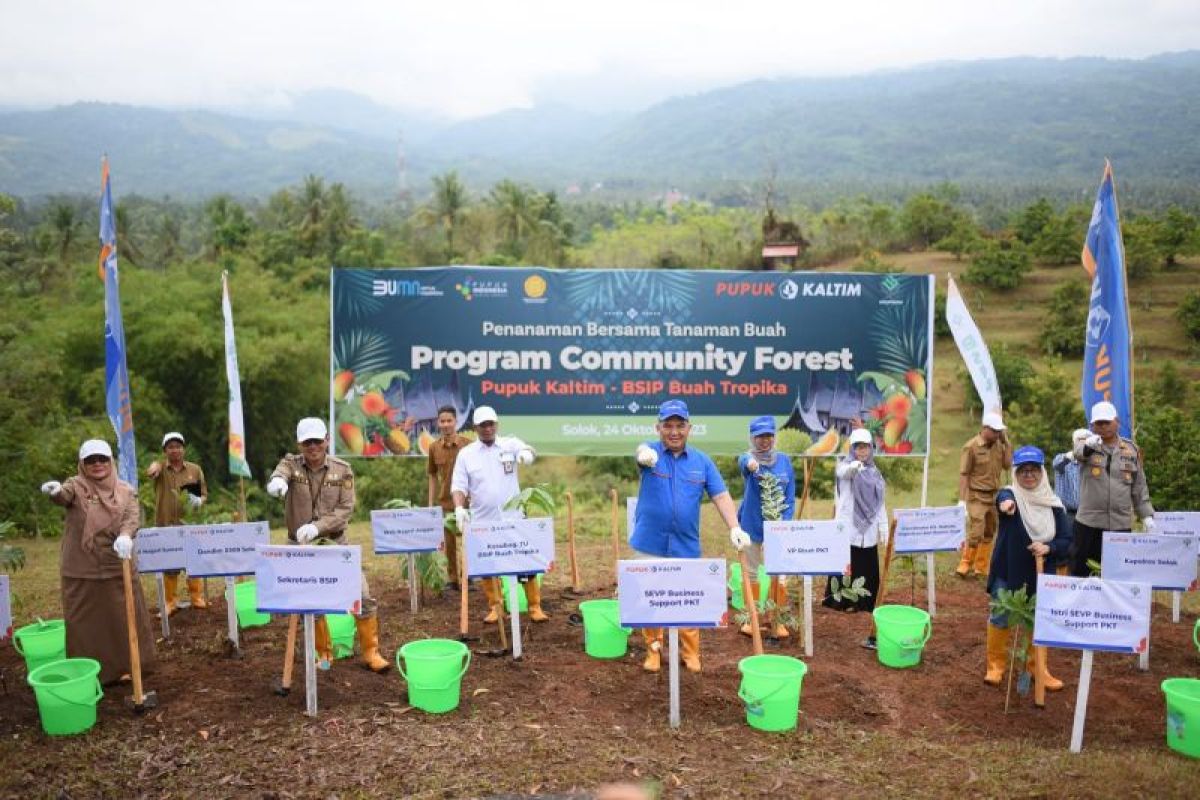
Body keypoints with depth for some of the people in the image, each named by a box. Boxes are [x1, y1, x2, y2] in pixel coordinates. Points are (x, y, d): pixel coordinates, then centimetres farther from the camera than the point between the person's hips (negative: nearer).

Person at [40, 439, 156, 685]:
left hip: (118, 568, 2)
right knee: (85, 623, 6)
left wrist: (125, 536, -36)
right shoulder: (77, 485, -4)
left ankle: (126, 665, 28)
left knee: (124, 618, 12)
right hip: (81, 572, -2)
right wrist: (55, 491, -53)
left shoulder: (125, 490, 2)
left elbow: (133, 516, -14)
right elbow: (64, 494, -27)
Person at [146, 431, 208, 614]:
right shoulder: (160, 467, 4)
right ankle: (169, 603, 12)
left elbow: (204, 494, 13)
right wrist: (153, 468, -47)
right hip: (166, 525, -1)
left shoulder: (195, 469, 9)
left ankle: (197, 598, 16)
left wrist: (199, 501, -10)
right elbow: (153, 469, -22)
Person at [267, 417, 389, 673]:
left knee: (362, 597, -4)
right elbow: (280, 474, -28)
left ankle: (370, 653, 11)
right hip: (301, 546, 0)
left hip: (335, 543, 0)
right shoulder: (291, 463, -3)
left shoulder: (342, 469, -3)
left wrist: (317, 526, -26)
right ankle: (323, 654, 27)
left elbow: (345, 509, -10)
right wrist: (277, 482, -54)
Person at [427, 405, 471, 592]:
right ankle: (452, 580, 21)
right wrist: (430, 504, 7)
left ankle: (469, 578, 18)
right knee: (449, 543, 10)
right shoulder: (434, 447, 1)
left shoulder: (468, 445, -7)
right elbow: (432, 476, 9)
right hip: (444, 503, 2)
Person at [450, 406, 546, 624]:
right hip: (483, 521, 1)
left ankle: (535, 607, 10)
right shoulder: (466, 454, 2)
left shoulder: (510, 444, 0)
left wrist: (526, 453, -45)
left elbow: (525, 450, -21)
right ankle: (495, 607, 23)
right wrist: (459, 508, -18)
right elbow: (458, 486, -1)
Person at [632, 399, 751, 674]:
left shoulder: (702, 461, 3)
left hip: (686, 547, 1)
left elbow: (721, 496, -2)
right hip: (649, 545, -1)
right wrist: (645, 454, -52)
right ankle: (653, 650, 25)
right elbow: (642, 452, -26)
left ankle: (690, 652, 23)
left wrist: (735, 528, -18)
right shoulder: (651, 450, -2)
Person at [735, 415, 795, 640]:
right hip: (752, 524, -1)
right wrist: (750, 463, -61)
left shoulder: (784, 460, 0)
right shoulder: (748, 458, -9)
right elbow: (743, 461, -36)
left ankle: (779, 620, 15)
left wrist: (786, 521, -10)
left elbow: (790, 495, 3)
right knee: (751, 572, 10)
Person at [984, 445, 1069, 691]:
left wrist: (1048, 548, -21)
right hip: (1007, 572, -3)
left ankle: (1037, 668, 31)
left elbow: (1066, 540, 1)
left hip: (1039, 575, 3)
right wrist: (1006, 504, -63)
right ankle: (996, 665, 23)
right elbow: (1004, 498, -38)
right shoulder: (1009, 494, -12)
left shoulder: (1053, 504, -1)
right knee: (1000, 619, 6)